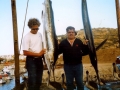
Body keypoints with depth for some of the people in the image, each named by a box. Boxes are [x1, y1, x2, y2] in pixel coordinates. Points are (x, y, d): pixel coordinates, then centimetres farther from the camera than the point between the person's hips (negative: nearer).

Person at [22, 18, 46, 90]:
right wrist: (38, 54, -18)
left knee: (39, 80, 15)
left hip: (39, 60, 7)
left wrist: (43, 51, 0)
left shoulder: (40, 34, 6)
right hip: (31, 60, -6)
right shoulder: (27, 37, -14)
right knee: (32, 80, -6)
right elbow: (25, 52, -18)